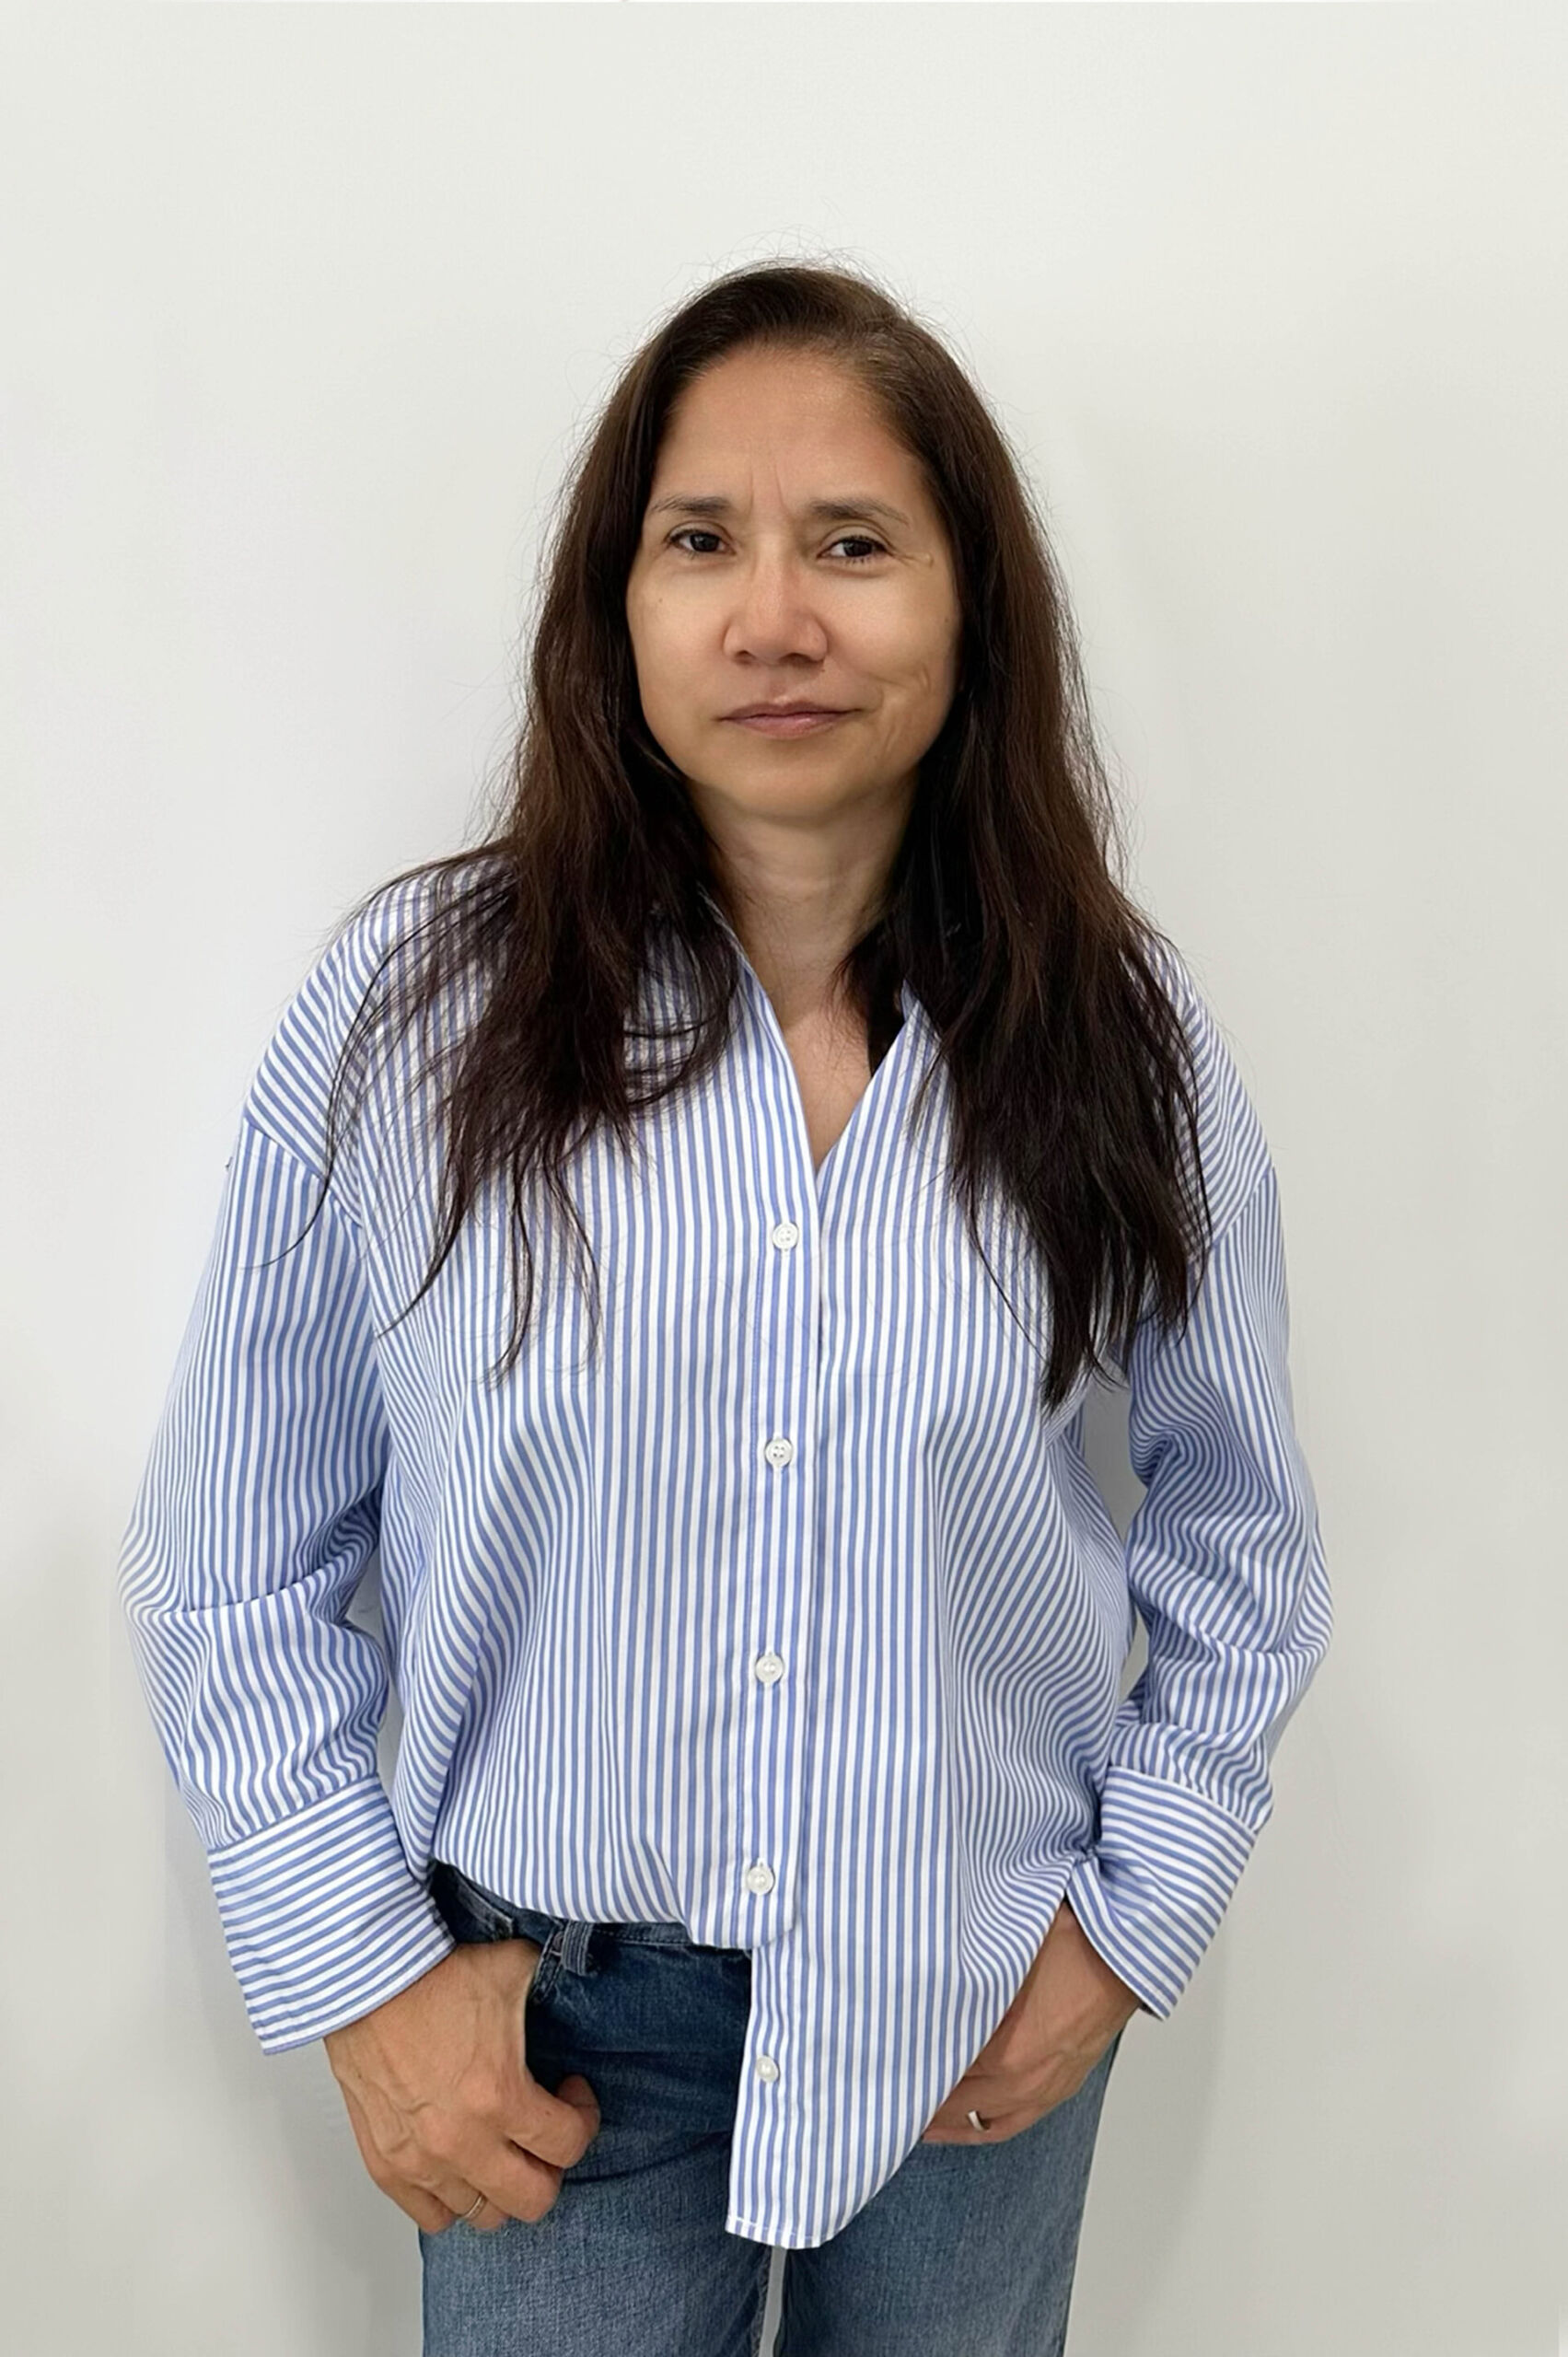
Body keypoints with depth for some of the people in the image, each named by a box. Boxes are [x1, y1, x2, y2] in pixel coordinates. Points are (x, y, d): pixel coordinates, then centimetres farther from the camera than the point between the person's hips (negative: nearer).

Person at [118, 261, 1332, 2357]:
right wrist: (361, 1972, -6)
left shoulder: (1122, 1042, -7)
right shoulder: (414, 1009, -12)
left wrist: (1134, 1918, 0)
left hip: (983, 2014, 2)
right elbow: (237, 1570, -3)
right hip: (555, 2025, -1)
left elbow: (1241, 1547, 5)